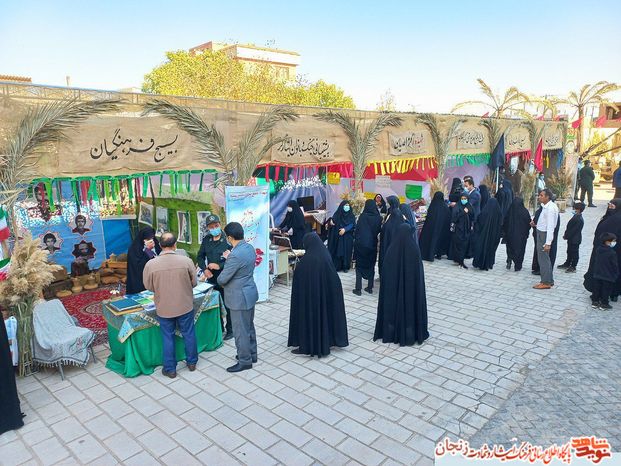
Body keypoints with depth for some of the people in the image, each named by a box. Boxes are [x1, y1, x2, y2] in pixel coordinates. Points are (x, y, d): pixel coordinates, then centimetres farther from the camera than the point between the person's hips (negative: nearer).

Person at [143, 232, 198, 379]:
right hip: (185, 306, 0)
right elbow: (193, 282, -4)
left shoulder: (150, 264, -16)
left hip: (164, 309, 0)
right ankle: (192, 362, 33)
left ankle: (170, 369, 25)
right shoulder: (186, 261, -16)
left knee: (168, 337, 14)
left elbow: (148, 286, -2)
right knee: (189, 334, 18)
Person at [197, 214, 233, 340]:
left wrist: (219, 266, -22)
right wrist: (204, 269, -3)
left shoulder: (227, 239, -14)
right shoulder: (206, 240, 4)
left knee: (228, 305, 6)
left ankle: (230, 330, 22)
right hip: (211, 278, 6)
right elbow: (200, 257, 13)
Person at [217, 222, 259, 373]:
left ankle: (245, 361, 18)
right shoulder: (250, 247, 1)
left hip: (239, 298, -9)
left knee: (240, 330, 5)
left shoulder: (235, 255, -28)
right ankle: (251, 354, 37)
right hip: (250, 293, 10)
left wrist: (220, 281, 2)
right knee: (249, 326, 22)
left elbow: (222, 279, -20)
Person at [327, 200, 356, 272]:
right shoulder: (337, 214, 5)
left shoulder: (351, 216, 6)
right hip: (337, 237, -1)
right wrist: (330, 222, -30)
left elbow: (352, 225, -6)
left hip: (347, 237, 1)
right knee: (337, 251, -4)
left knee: (346, 252, 0)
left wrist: (345, 229, -21)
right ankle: (337, 266, 3)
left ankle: (346, 267, 9)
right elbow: (332, 220, -6)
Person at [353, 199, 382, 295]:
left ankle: (358, 289, 1)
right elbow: (379, 231, 3)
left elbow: (357, 229, -4)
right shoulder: (378, 218, -4)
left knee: (359, 266, 6)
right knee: (371, 266, 16)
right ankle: (370, 287, 18)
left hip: (361, 244, -2)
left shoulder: (362, 216, -7)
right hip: (372, 245, 2)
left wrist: (356, 241, 7)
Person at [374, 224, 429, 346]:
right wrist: (417, 282, 5)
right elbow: (419, 269, -6)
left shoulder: (391, 248, -10)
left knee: (392, 304, 12)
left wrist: (386, 283, 6)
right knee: (410, 304, 9)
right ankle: (409, 334, 15)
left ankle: (391, 332, 20)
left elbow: (386, 270, -5)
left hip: (392, 285, 1)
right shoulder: (414, 248, -12)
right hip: (411, 284, -1)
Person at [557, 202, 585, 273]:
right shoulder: (576, 217, 7)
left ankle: (573, 267, 12)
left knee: (574, 253, 3)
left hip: (575, 240, -10)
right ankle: (567, 264, 34)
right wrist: (566, 235, 10)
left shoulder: (579, 220, -23)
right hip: (571, 239, 10)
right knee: (569, 251, 20)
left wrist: (566, 236, -16)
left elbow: (573, 230, -23)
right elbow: (569, 227, 13)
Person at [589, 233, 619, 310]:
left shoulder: (598, 249, -2)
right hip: (608, 277, -5)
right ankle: (604, 304, 16)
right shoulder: (612, 253, -20)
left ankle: (595, 301, 22)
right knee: (606, 290, 7)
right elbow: (615, 265, -12)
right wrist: (616, 274, 1)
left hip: (597, 275, 5)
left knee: (596, 289, 14)